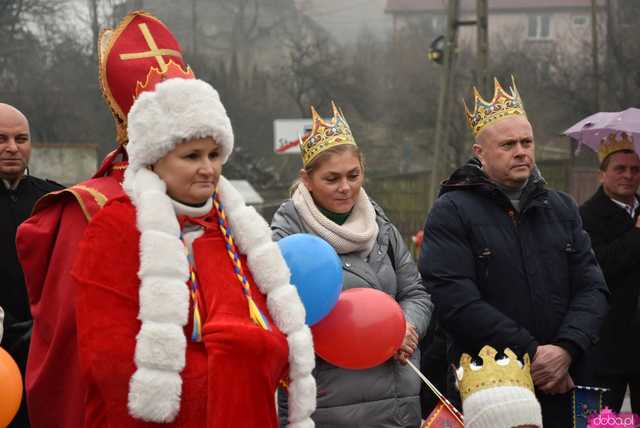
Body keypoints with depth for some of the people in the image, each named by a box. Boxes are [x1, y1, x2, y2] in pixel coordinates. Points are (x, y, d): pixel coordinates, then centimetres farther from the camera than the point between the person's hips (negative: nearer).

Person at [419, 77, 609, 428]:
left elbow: (591, 287, 5)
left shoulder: (562, 208, 12)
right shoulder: (451, 212, -4)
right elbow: (456, 300, -15)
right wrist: (531, 354, -16)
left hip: (566, 387, 4)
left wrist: (566, 349, -13)